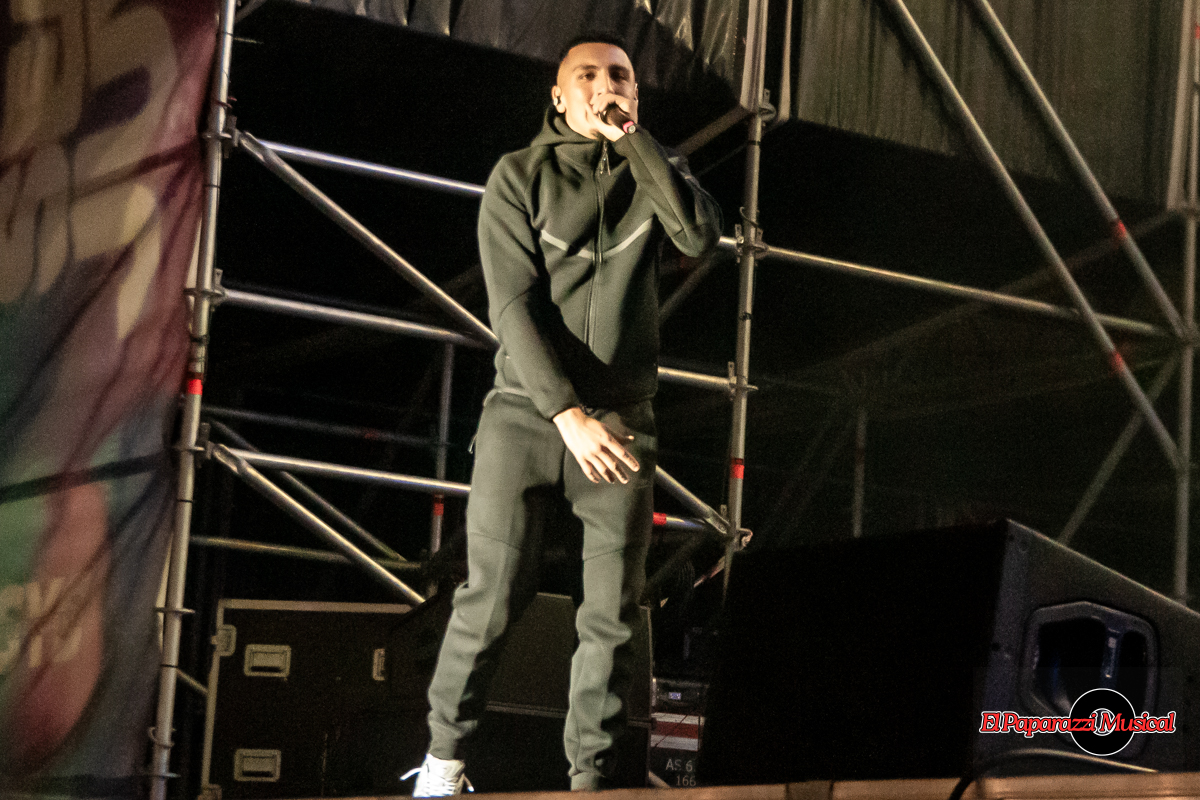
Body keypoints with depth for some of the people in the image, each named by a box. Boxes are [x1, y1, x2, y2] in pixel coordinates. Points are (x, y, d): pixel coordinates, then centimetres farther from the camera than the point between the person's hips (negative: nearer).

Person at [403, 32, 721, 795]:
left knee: (613, 613, -2)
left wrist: (633, 137, -10)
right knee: (496, 595, -7)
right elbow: (513, 305, -6)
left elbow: (701, 235, -10)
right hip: (527, 411, -2)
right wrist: (567, 413, -16)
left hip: (621, 419, 2)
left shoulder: (651, 170, 11)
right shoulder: (521, 176, 3)